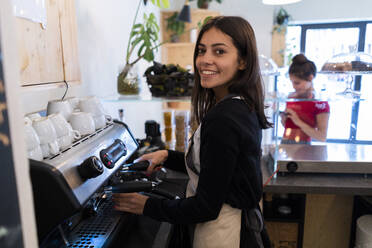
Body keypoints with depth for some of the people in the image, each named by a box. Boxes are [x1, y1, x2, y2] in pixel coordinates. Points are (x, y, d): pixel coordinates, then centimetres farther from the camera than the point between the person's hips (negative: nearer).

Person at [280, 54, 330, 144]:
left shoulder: (321, 103, -8)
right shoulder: (291, 97, 6)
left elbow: (322, 137, -12)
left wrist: (299, 122, -16)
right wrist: (282, 115, -2)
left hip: (302, 147, -4)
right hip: (284, 143, 4)